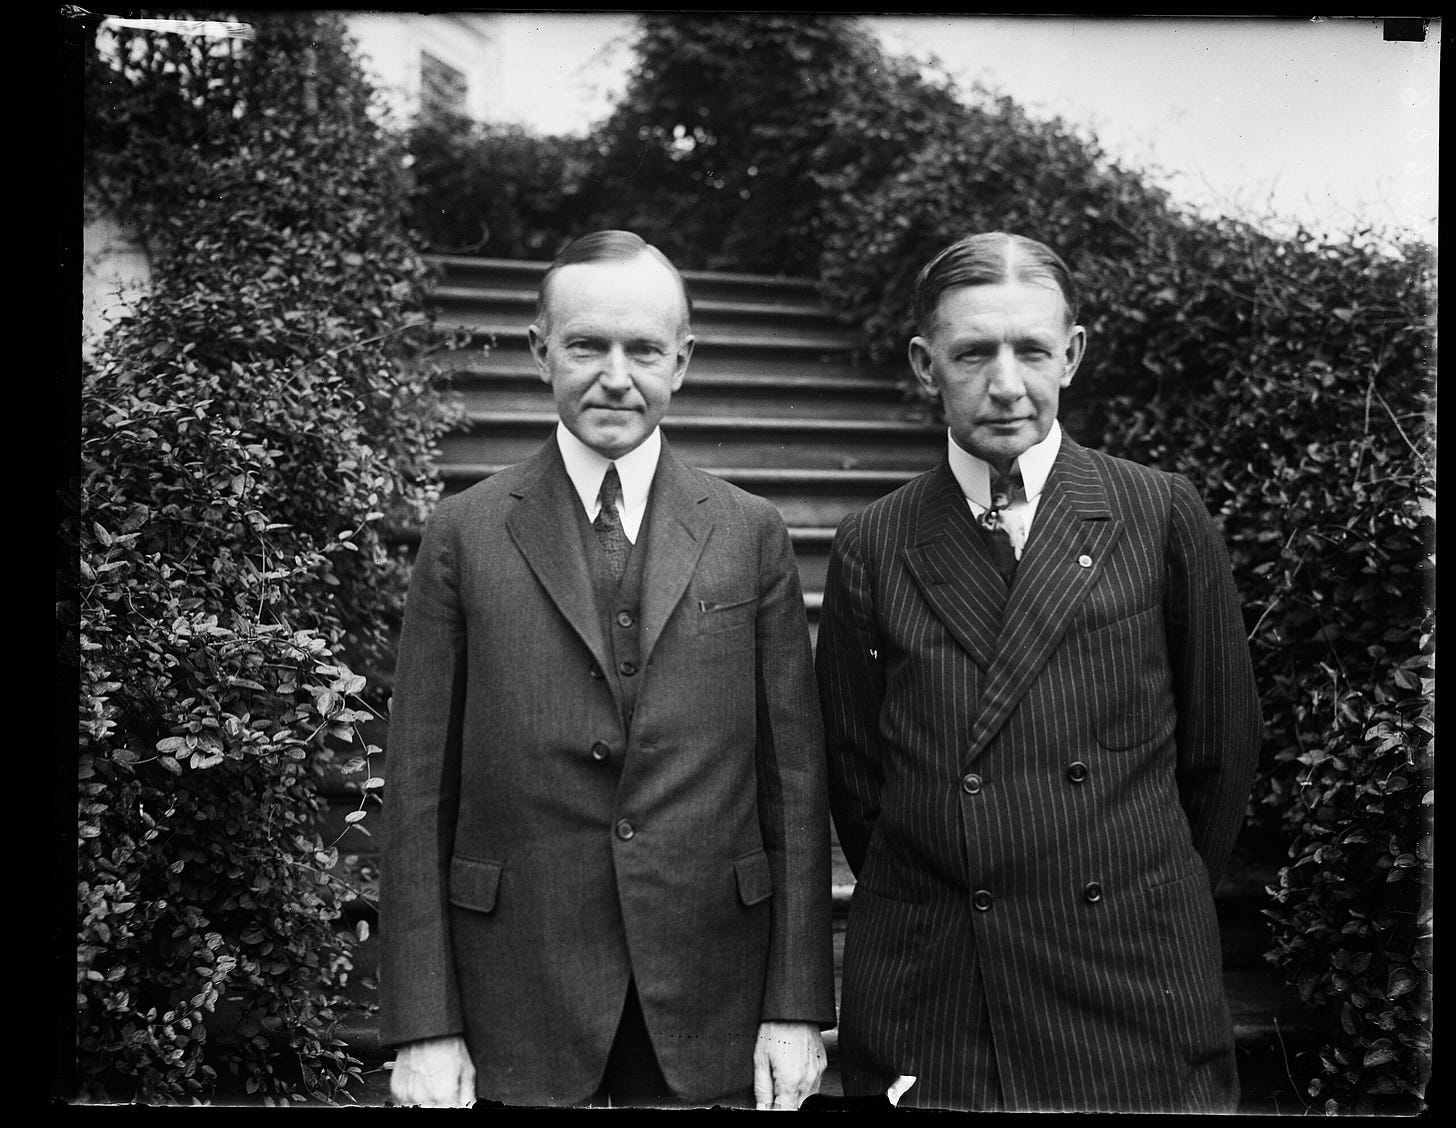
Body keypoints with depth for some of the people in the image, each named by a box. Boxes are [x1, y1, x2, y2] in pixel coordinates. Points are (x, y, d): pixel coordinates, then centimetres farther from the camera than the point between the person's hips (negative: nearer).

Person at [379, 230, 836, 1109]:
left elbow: (794, 783, 2)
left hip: (709, 1005, 1)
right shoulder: (465, 536, -1)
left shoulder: (752, 535, 2)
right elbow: (421, 793, -2)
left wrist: (798, 1006, -2)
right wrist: (424, 1027, -5)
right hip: (520, 1007, -1)